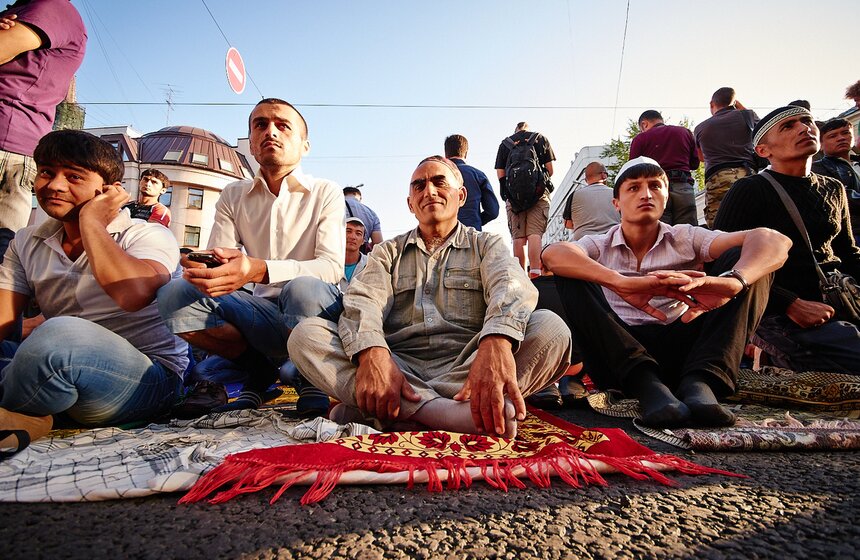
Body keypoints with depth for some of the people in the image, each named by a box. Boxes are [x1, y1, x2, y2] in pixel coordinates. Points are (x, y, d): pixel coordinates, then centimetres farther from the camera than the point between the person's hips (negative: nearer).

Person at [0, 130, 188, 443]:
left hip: (149, 379, -5)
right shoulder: (27, 244, 12)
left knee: (60, 334, -32)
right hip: (63, 369, 5)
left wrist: (91, 222, -15)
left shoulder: (148, 236, -7)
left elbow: (135, 294, -30)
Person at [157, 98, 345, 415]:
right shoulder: (234, 196, 10)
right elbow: (215, 262, 2)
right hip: (263, 314, 4)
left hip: (315, 311, -3)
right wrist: (201, 269, -25)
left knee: (304, 288, -37)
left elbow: (332, 267, -16)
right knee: (173, 294, -17)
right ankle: (260, 369, 1)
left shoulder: (325, 193, -2)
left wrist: (260, 269, -34)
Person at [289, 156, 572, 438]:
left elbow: (511, 286, -8)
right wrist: (372, 354, -26)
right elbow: (362, 301, 0)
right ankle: (452, 412, -36)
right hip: (399, 369, 1)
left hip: (466, 368, -1)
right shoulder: (388, 251, 19)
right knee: (306, 333, -20)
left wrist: (496, 342, -34)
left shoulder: (486, 244, 15)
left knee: (550, 327, -25)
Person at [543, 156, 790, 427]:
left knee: (741, 258, -8)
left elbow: (773, 241, -7)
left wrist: (732, 280, -31)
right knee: (571, 272, -19)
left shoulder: (686, 239, 11)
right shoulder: (599, 246, 7)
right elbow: (552, 254, -18)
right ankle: (647, 384, -32)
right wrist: (621, 282, -36)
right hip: (619, 358, -1)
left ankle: (699, 382, -28)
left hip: (679, 352, 2)